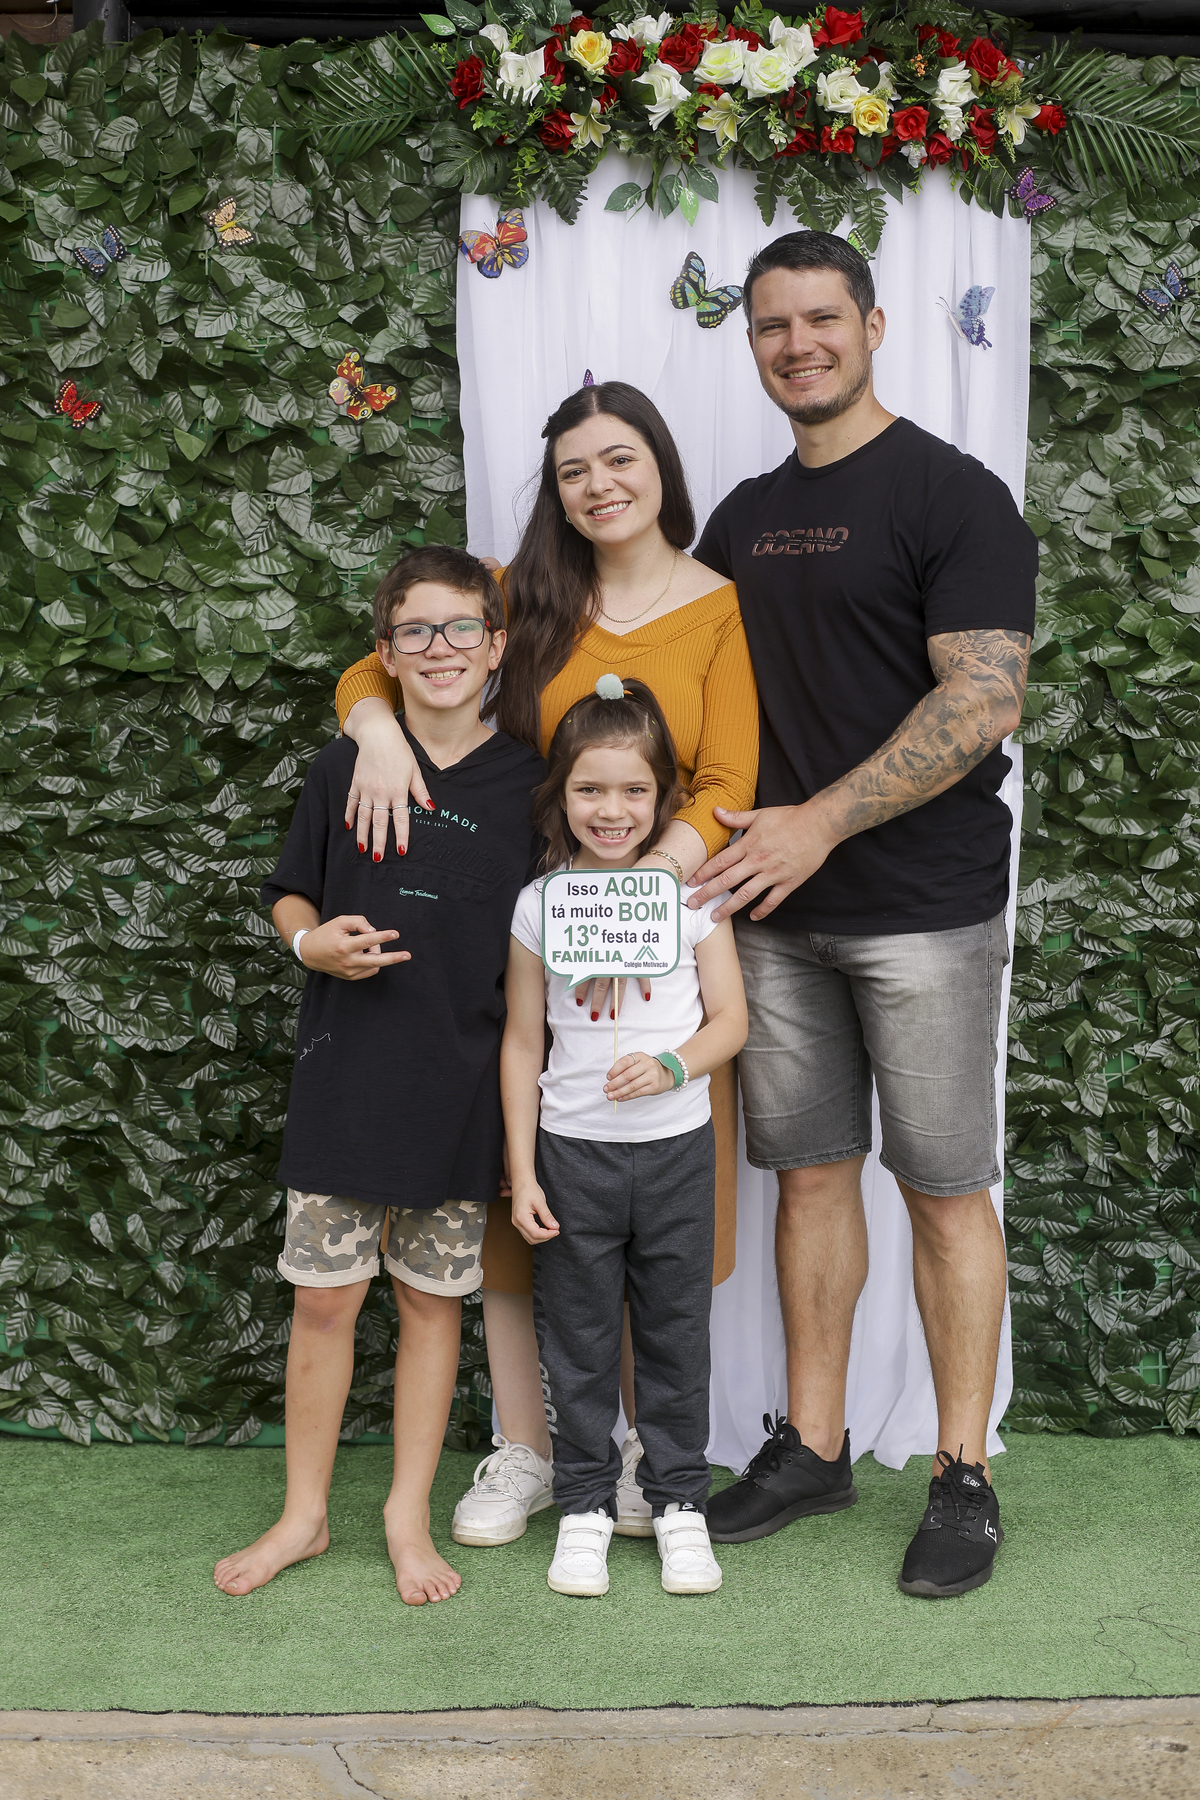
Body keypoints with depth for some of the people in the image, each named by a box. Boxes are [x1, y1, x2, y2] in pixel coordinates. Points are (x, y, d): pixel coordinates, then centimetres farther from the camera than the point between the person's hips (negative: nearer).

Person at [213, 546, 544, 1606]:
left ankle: (409, 1516, 25)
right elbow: (291, 894, 11)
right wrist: (312, 941, -10)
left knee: (432, 1299, 10)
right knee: (325, 1297, 6)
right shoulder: (344, 769, 1)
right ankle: (305, 1515, 24)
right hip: (345, 1075, 1)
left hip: (462, 1084, 0)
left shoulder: (526, 785, -1)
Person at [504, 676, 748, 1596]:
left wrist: (671, 1067, -20)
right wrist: (521, 1172, -1)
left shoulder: (690, 890, -2)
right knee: (580, 1337, 9)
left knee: (675, 1331, 10)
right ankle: (586, 1503, 25)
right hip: (574, 1149, 0)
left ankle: (680, 1500, 25)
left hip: (677, 1147, 0)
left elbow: (731, 1019, 1)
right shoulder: (541, 902, -2)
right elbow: (523, 1044, 2)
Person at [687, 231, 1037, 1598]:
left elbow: (983, 701, -15)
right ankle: (812, 1449, 24)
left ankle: (963, 1477, 14)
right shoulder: (744, 518, 15)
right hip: (776, 909, 6)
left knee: (942, 1188, 1)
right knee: (809, 1170, 11)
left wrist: (821, 822, -17)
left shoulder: (951, 494, -6)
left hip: (923, 908, -6)